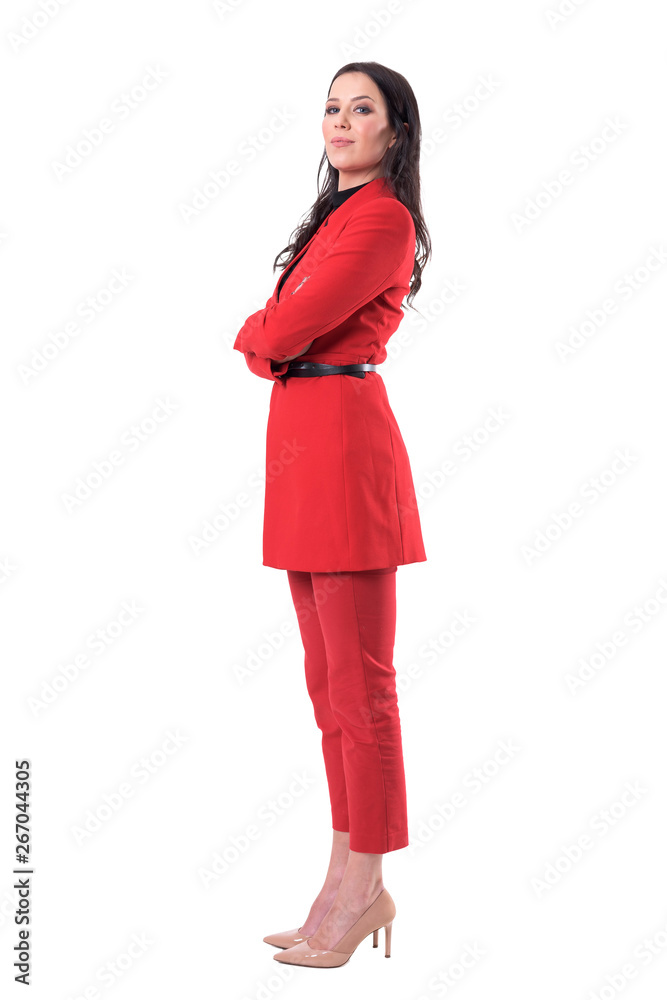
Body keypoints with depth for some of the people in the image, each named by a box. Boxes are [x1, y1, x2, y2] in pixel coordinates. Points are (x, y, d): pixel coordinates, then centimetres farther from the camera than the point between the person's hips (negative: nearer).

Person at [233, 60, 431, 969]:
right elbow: (281, 334, 17)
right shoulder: (338, 214, 23)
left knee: (359, 683, -4)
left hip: (344, 440, -10)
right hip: (304, 441, 10)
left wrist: (256, 331, 5)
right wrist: (274, 334, -5)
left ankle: (365, 890, 6)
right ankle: (346, 876, 21)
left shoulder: (383, 219, -9)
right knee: (328, 681, 12)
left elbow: (284, 330, -15)